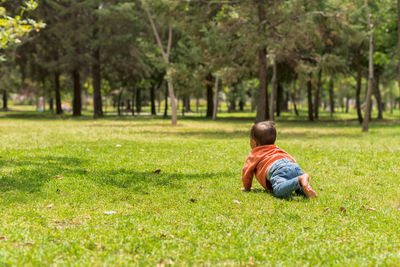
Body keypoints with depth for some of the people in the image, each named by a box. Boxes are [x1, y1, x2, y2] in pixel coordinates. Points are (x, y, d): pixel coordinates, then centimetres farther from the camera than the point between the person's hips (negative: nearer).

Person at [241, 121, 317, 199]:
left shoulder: (254, 154, 30)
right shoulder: (277, 149, 45)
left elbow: (247, 171, 26)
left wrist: (247, 187, 41)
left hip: (277, 168, -7)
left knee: (279, 190, -32)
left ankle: (300, 180, -55)